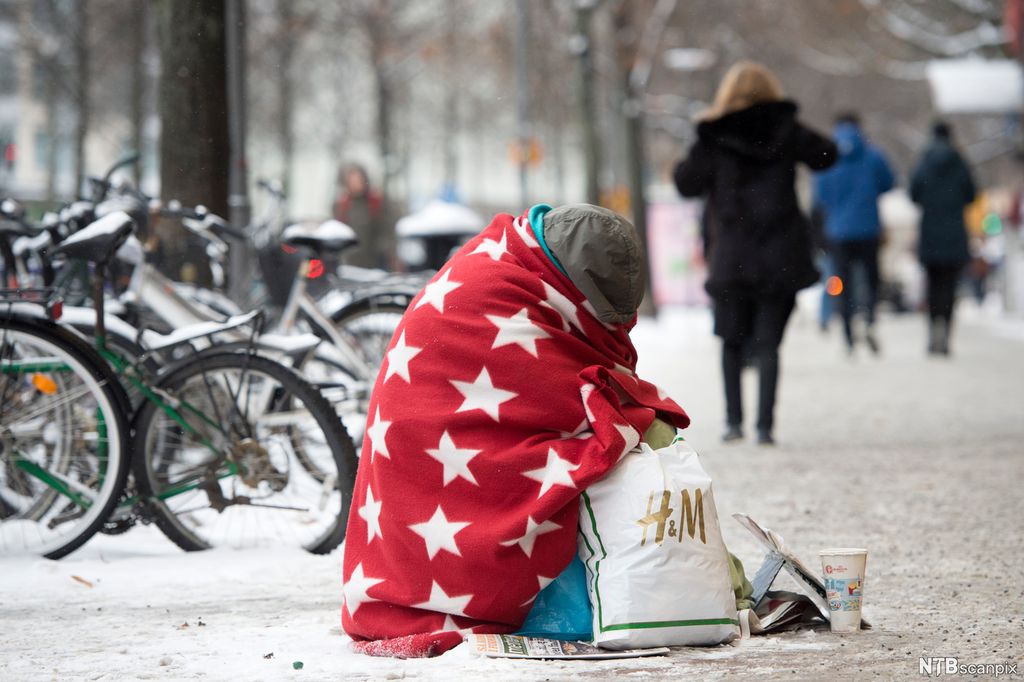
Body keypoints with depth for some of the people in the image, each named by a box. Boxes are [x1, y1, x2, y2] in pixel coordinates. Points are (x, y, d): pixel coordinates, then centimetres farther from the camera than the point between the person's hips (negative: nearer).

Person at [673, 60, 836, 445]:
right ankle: (765, 424, -7)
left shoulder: (714, 139, -4)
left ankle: (734, 420, 6)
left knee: (732, 340, 14)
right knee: (768, 343, 2)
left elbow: (687, 184, 1)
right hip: (780, 254, 1)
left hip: (731, 255, -1)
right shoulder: (786, 131, 1)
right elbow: (825, 155, 13)